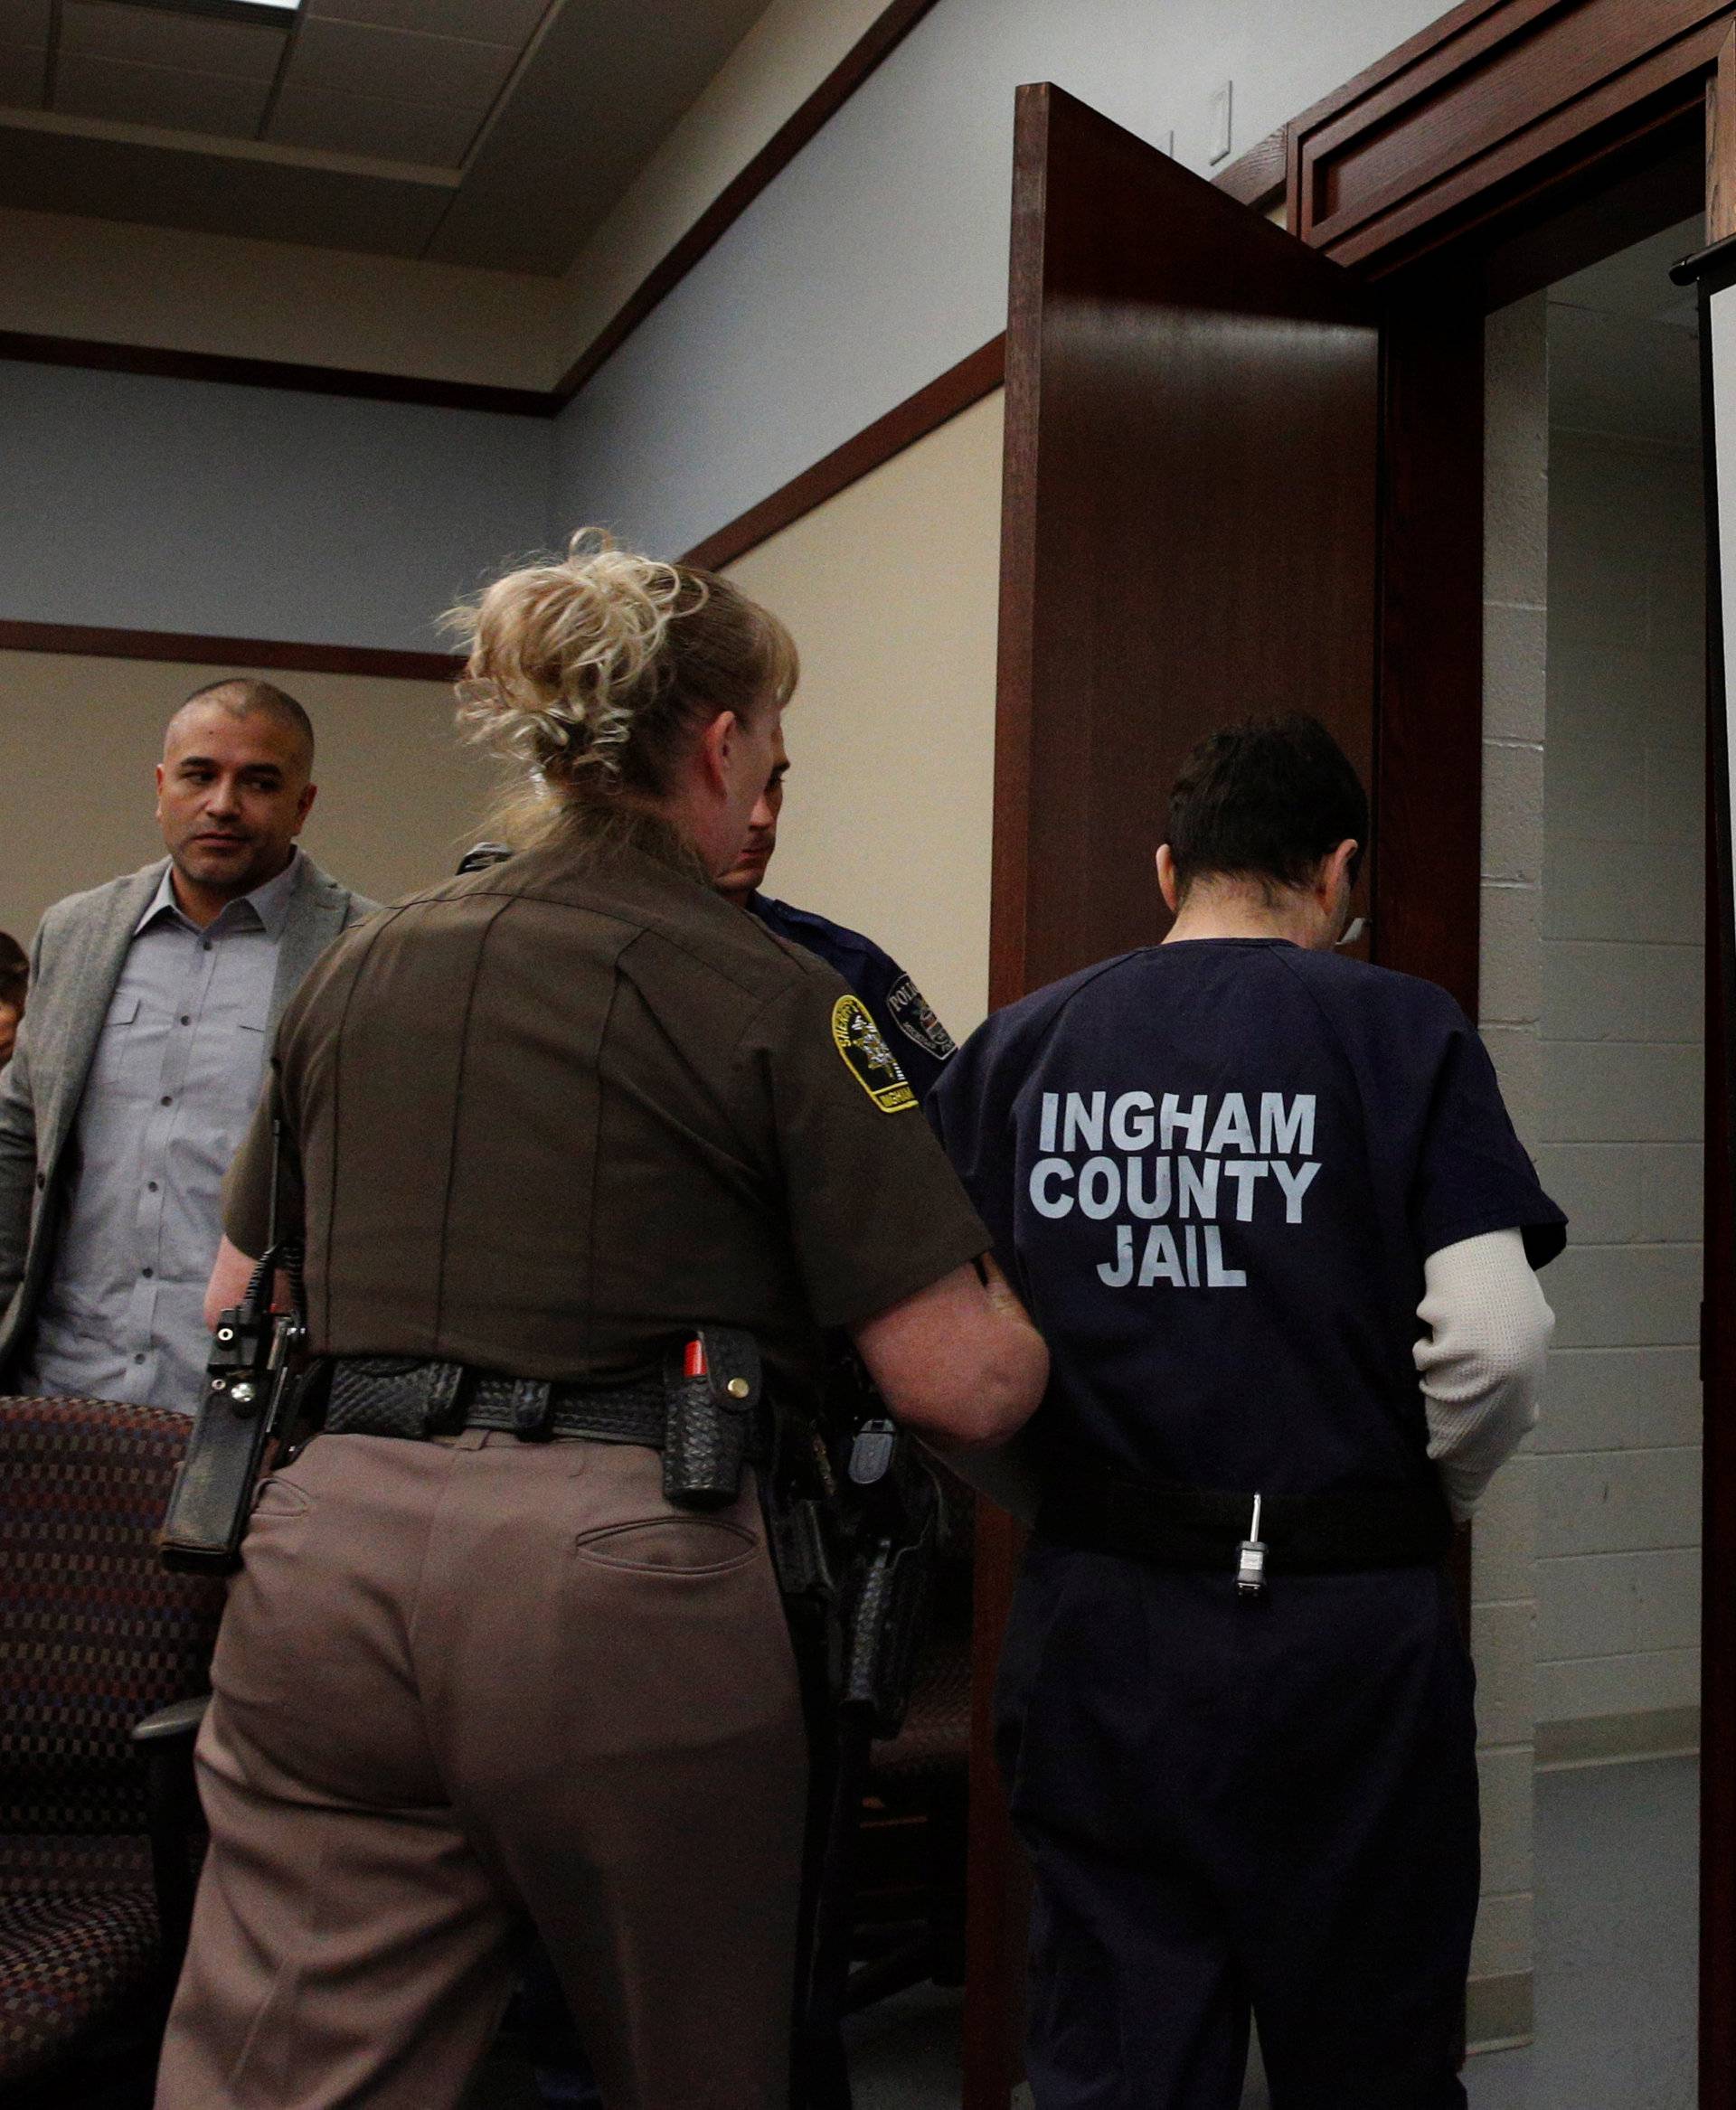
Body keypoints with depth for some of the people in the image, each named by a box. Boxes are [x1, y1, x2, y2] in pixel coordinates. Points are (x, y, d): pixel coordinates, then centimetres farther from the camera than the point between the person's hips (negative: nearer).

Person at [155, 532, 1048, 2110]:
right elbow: (956, 1385, -8)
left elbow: (236, 1303, 21)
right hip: (616, 1578, -4)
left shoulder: (357, 971, 13)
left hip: (328, 1562, 5)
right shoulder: (770, 997, -4)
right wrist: (1039, 1320, 14)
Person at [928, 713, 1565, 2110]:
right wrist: (1424, 1504, 5)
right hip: (1350, 1628, -2)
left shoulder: (1016, 1049, 2)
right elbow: (1492, 1341, -15)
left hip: (1095, 1625, 2)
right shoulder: (1402, 1033, -6)